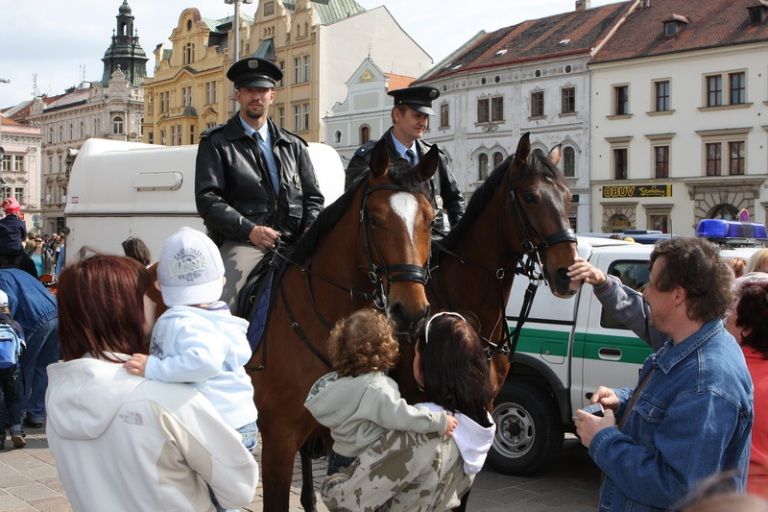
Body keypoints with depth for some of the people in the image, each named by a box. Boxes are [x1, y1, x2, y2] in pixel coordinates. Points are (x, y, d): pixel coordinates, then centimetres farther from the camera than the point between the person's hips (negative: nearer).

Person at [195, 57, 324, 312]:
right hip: (242, 241, -4)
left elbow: (313, 197, 20)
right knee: (221, 308, -28)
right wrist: (249, 230, -15)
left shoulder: (293, 145, 21)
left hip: (293, 242, 4)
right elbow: (207, 199, -2)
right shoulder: (216, 142, 9)